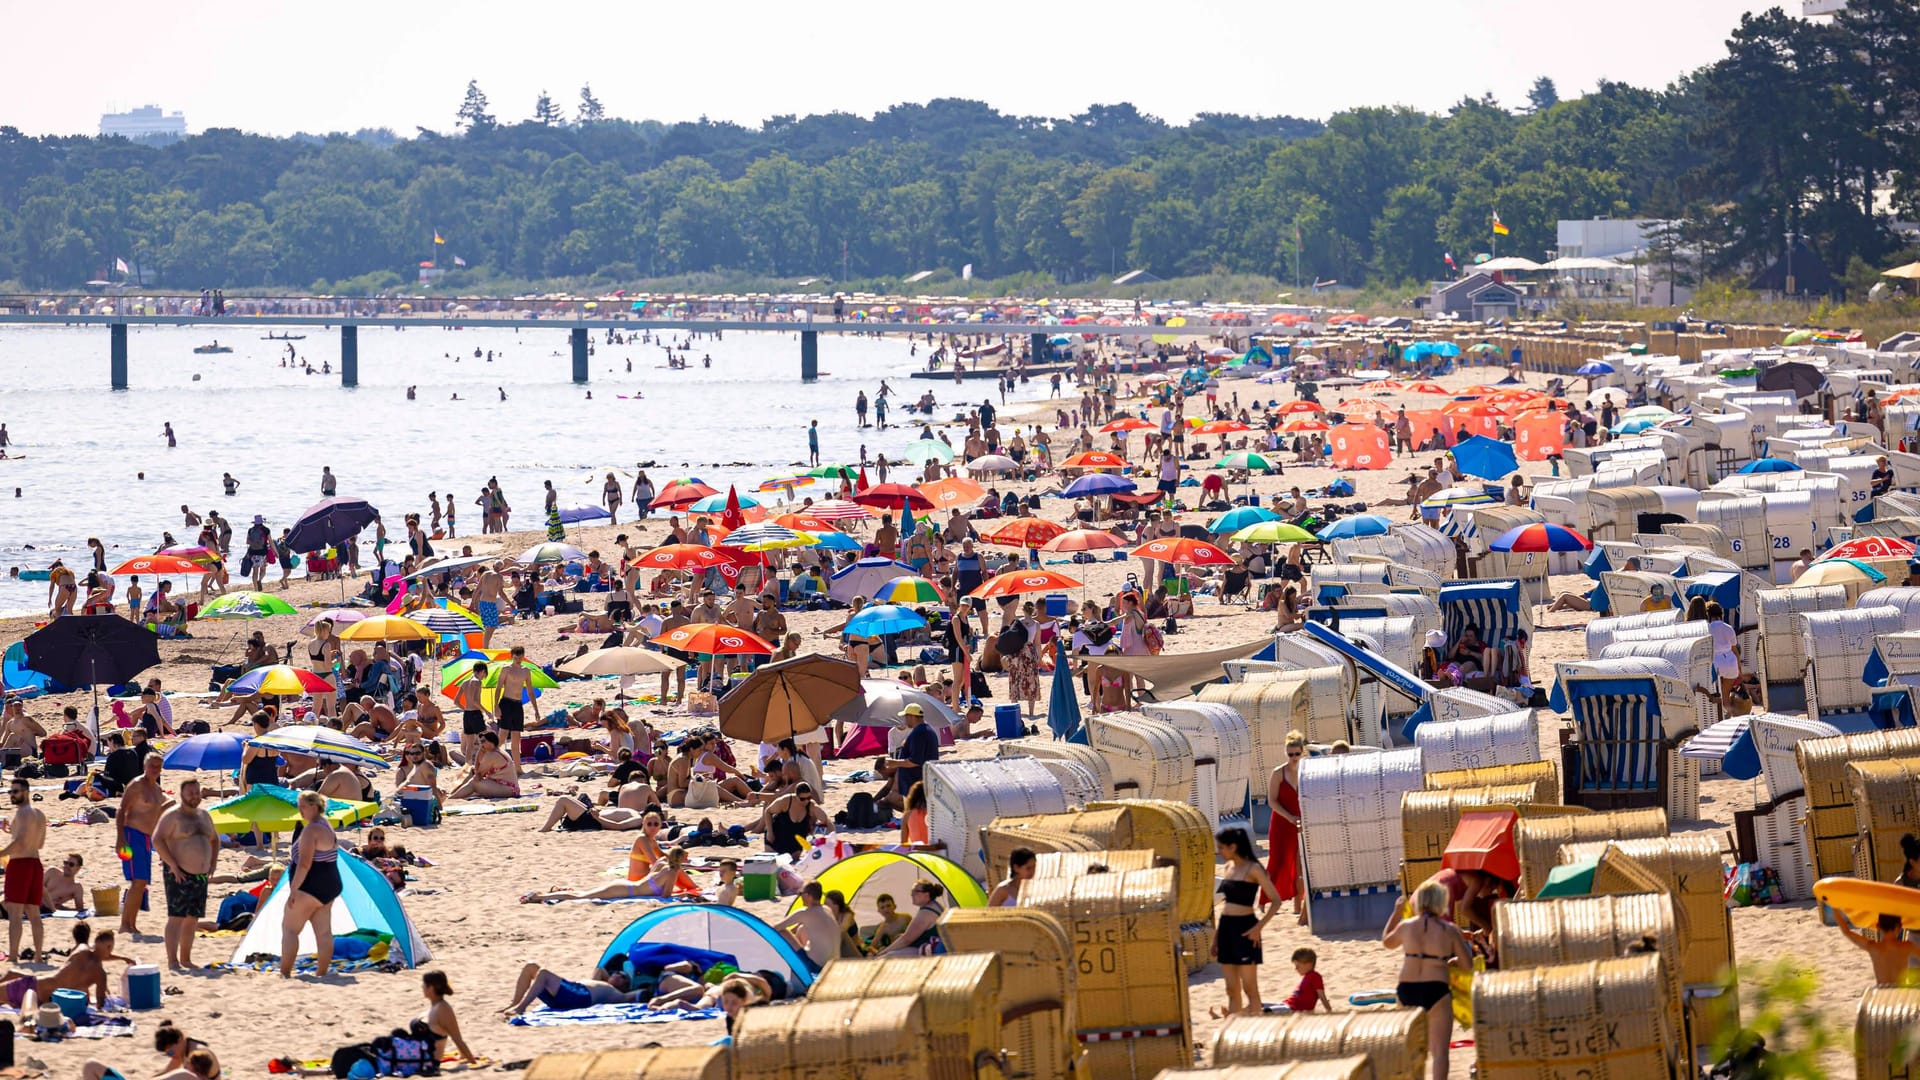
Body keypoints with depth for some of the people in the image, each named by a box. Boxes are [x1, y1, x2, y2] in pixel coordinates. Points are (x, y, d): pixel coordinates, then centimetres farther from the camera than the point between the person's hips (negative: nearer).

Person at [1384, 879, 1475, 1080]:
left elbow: (1386, 941, 24)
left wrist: (1396, 913, 32)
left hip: (1407, 990, 3)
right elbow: (1467, 964, -1)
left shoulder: (1406, 926, 3)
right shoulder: (1450, 930, -3)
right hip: (1436, 990, -3)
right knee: (1440, 1050, -3)